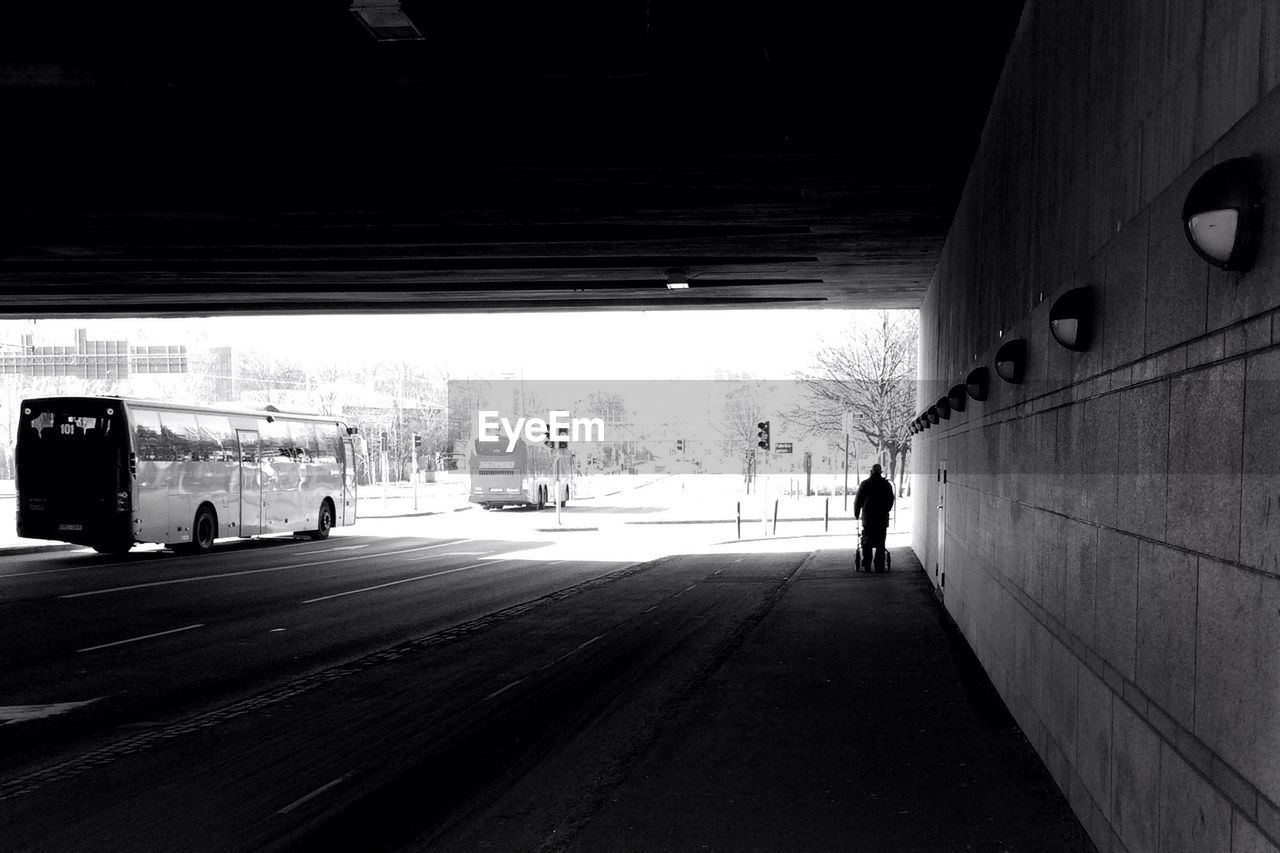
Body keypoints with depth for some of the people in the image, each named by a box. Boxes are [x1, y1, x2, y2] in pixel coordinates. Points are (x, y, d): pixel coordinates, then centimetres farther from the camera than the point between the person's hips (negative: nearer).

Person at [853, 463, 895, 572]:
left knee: (867, 543, 5)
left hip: (867, 518, -1)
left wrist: (856, 513, 14)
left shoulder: (864, 484, -2)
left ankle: (866, 567, 2)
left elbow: (858, 500, 0)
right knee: (880, 544, 5)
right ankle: (879, 567, 2)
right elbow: (890, 501, 8)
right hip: (882, 519, 1)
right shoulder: (887, 484, 3)